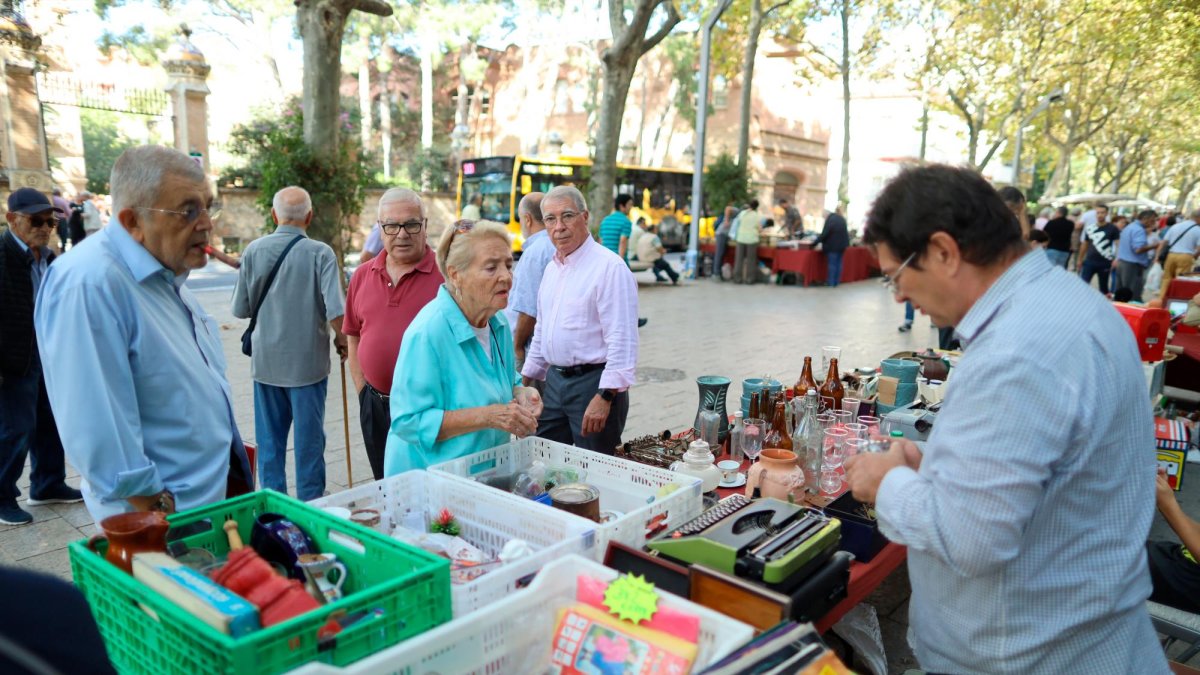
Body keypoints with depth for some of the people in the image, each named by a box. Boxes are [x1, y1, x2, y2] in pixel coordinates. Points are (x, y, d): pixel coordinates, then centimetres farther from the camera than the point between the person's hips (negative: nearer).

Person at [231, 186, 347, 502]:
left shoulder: (254, 250, -3)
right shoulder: (320, 253, -12)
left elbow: (240, 309, 2)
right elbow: (335, 310, -18)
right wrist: (342, 340, 0)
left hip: (266, 360, 3)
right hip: (308, 361, -3)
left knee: (270, 440, 15)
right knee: (309, 440, 8)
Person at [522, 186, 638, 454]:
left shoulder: (609, 267, -14)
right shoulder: (552, 268, 13)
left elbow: (622, 340, -19)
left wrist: (605, 397, -22)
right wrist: (526, 379, 21)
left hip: (593, 383, -7)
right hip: (555, 381, 8)